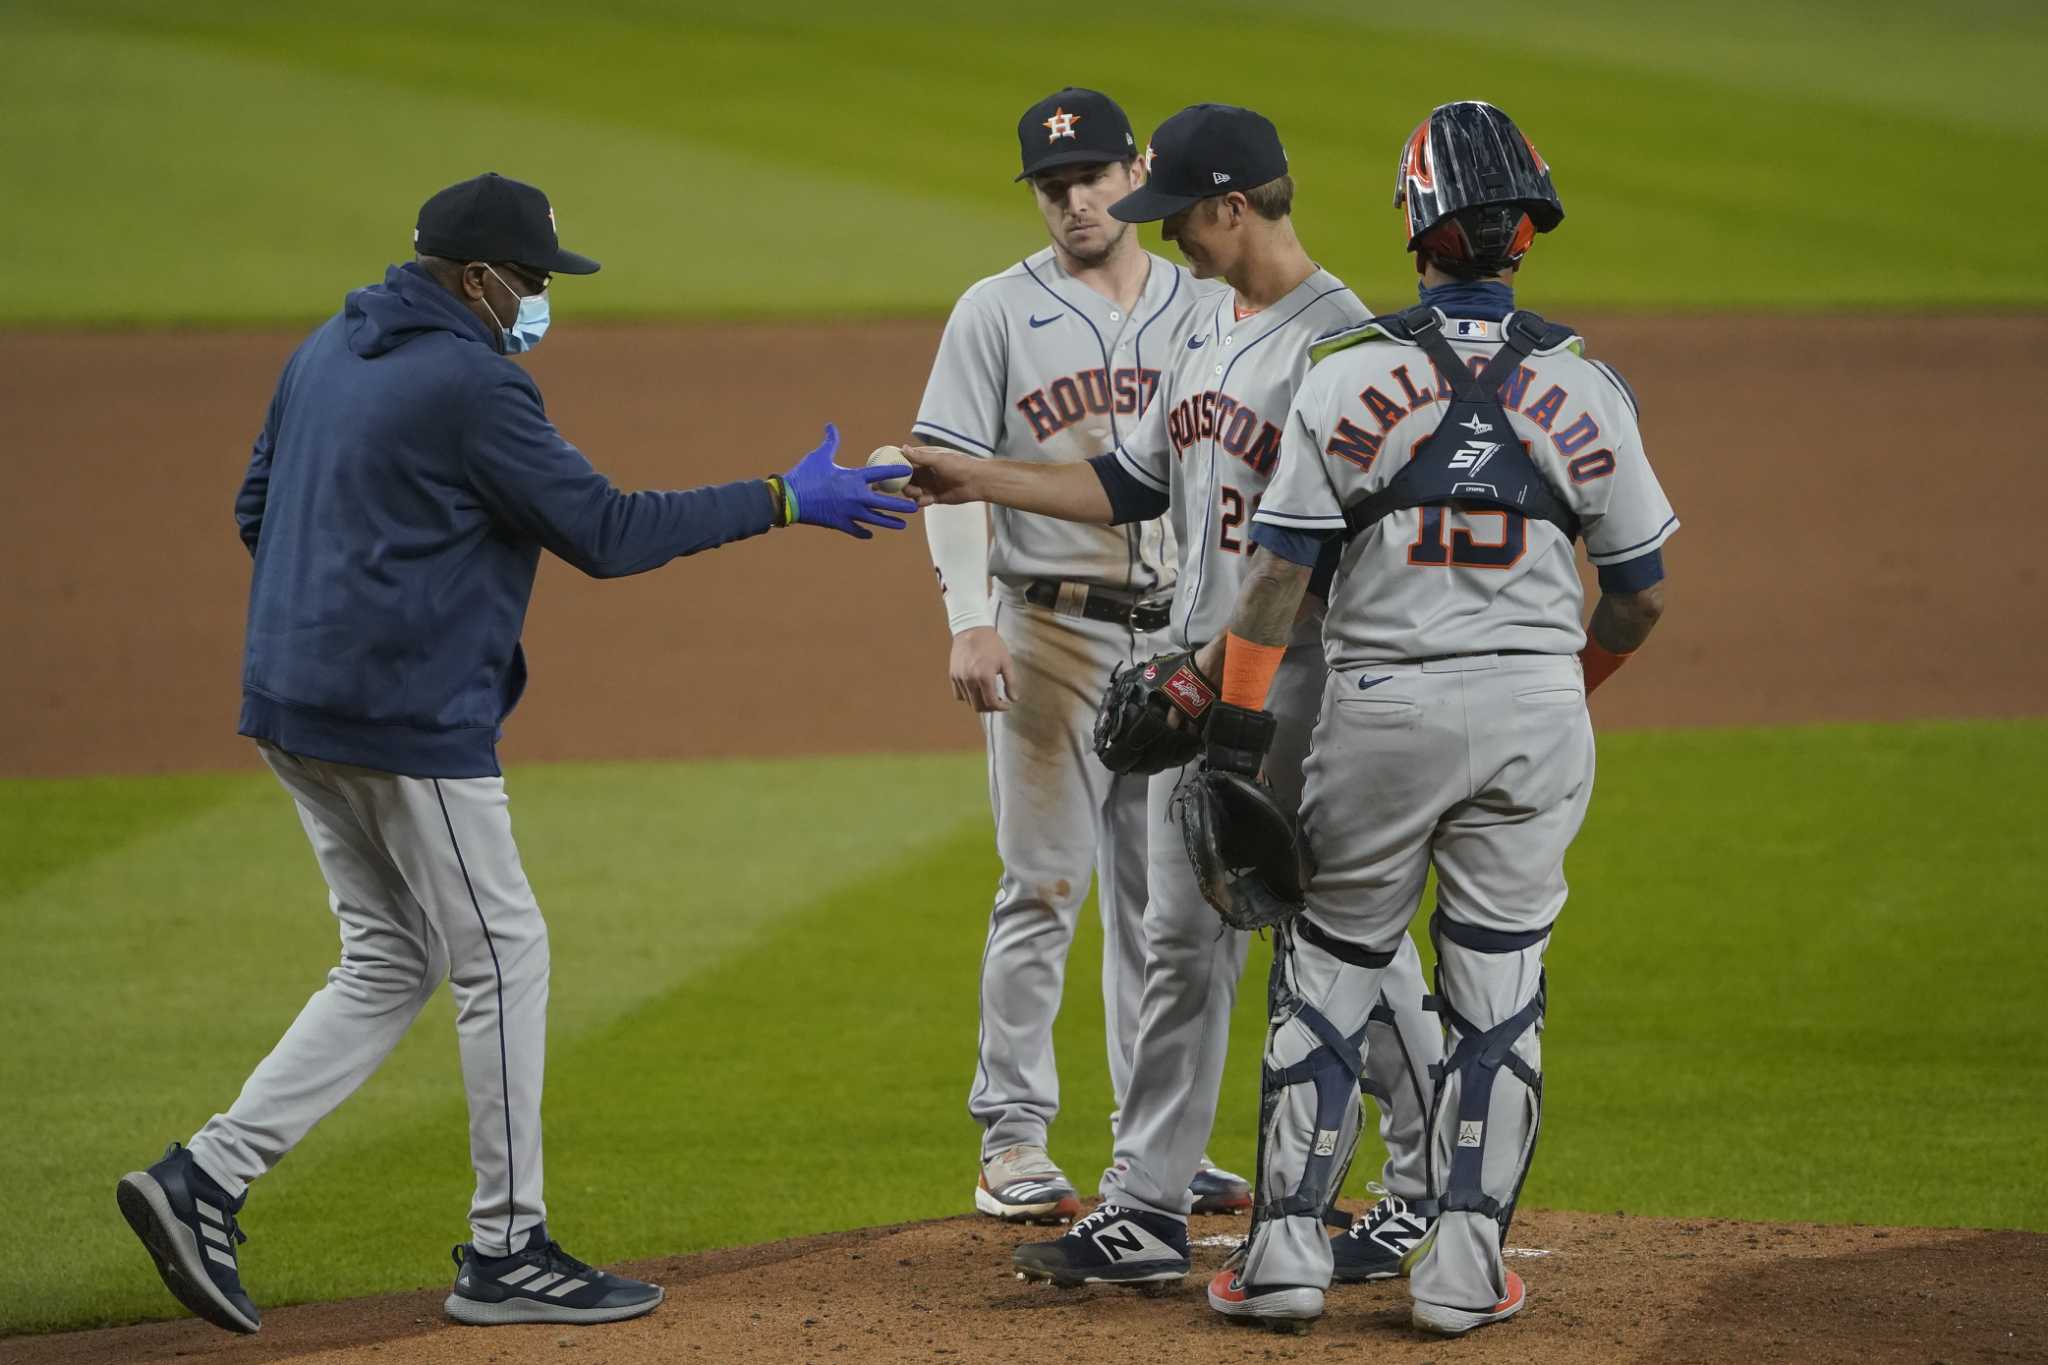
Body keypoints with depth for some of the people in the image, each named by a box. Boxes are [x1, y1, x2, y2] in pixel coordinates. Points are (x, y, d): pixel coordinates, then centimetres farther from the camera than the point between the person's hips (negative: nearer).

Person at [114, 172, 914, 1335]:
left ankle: (206, 1177, 4)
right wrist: (785, 502, -10)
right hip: (409, 719, -9)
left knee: (391, 965, 15)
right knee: (504, 955, 2)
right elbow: (607, 531, -15)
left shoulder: (325, 353, 12)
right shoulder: (471, 386, -15)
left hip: (291, 708, 9)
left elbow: (257, 509, 20)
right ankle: (508, 1251, 7)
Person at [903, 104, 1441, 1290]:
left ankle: (1432, 1189, 15)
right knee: (1185, 944, 9)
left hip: (1303, 685, -9)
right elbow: (1142, 482, 20)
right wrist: (986, 480, 14)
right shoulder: (1209, 325, 12)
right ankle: (1147, 1212, 12)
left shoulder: (1338, 340, -17)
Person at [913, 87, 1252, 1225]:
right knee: (1044, 890, -5)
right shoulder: (997, 313, 0)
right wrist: (969, 620, -19)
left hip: (1182, 635, 4)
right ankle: (1013, 1146, 0)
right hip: (1052, 630, -4)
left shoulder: (1206, 312, 10)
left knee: (1165, 896, 7)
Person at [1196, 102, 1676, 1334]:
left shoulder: (1350, 377, -7)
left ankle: (1288, 1250, 8)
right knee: (1498, 990, 9)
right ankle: (1465, 1267, 9)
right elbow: (1642, 596, 4)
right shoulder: (1583, 387, -3)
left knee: (1328, 976, 11)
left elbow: (1277, 579, -8)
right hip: (1538, 711, 1)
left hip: (1382, 712, -1)